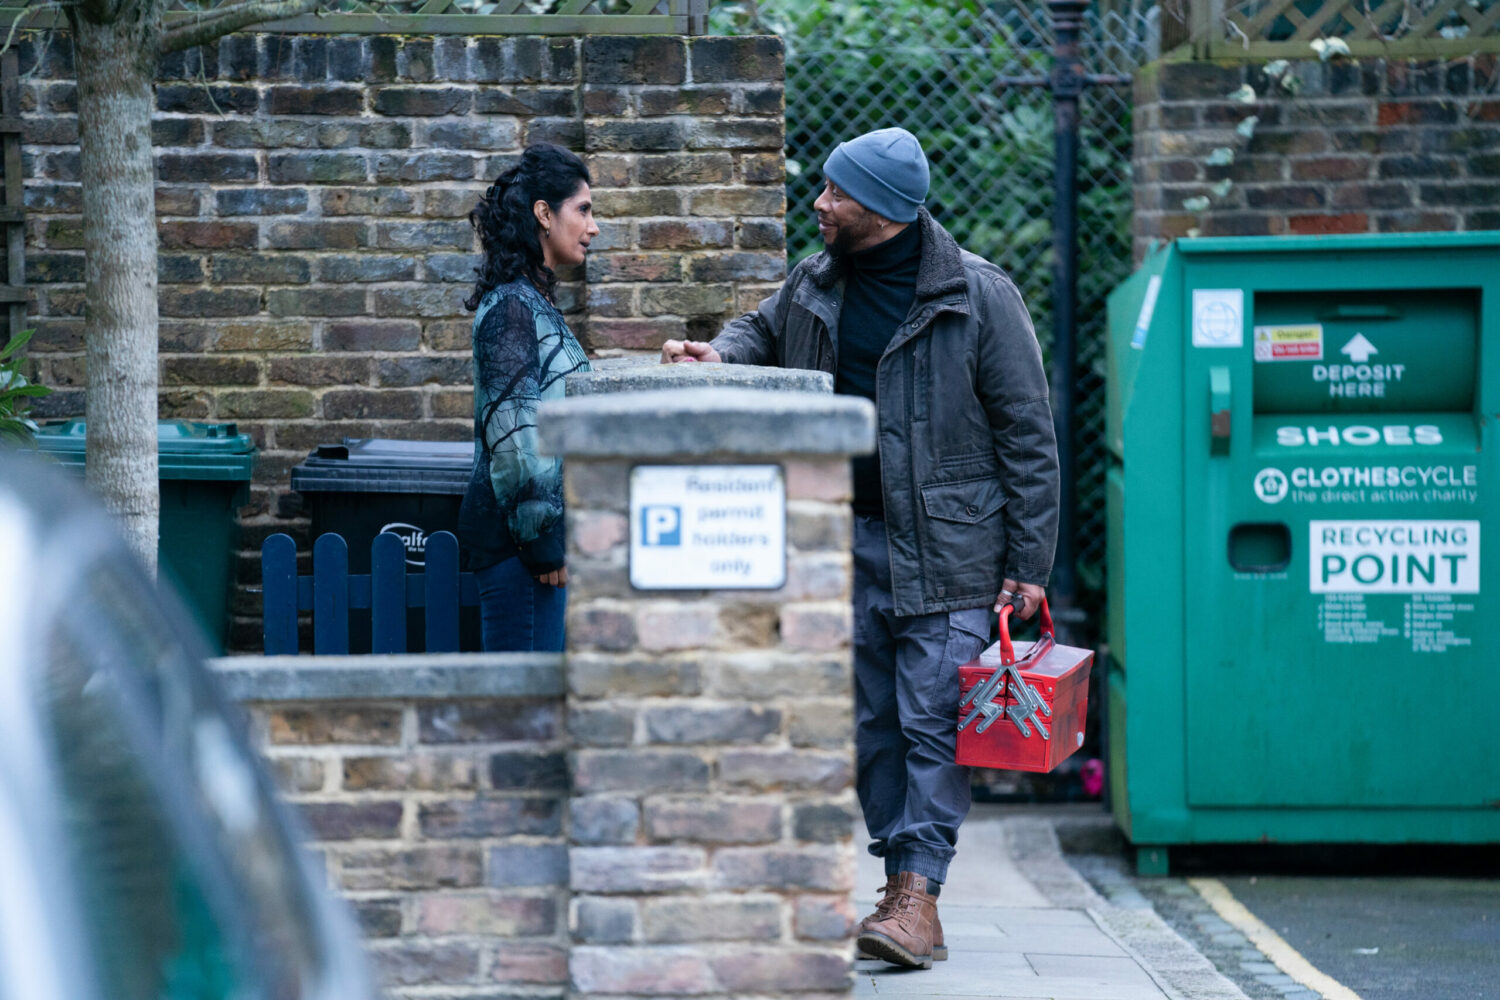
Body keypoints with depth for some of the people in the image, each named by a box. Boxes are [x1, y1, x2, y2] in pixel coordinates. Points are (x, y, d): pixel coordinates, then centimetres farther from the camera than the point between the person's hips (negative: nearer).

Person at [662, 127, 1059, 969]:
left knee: (931, 722, -9)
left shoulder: (978, 297, -9)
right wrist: (718, 354, 7)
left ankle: (919, 899, -10)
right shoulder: (816, 286, 8)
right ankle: (903, 880, 17)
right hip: (850, 543, 6)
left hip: (946, 551, -6)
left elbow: (1028, 437, -7)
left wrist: (1028, 568, -10)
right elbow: (766, 331, 32)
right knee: (873, 723, 8)